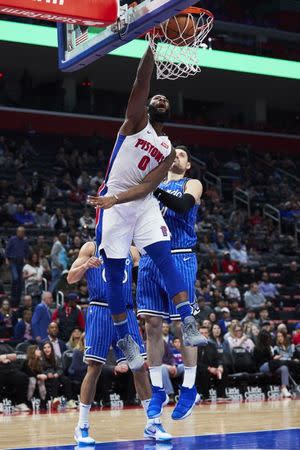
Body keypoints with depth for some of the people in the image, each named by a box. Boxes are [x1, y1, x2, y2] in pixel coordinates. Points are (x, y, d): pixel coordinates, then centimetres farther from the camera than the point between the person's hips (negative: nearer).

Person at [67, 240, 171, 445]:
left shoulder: (131, 251, 16)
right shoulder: (91, 247, 8)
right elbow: (71, 278, 1)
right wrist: (85, 266, -18)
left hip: (126, 312, 3)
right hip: (100, 311, -3)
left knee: (140, 366, -1)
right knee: (95, 367, -5)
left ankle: (153, 423, 7)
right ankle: (82, 427, 5)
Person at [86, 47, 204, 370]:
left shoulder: (168, 151, 11)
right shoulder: (137, 121, 4)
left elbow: (147, 185, -4)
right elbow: (141, 84, -14)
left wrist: (115, 198, -20)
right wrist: (152, 48, -24)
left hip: (143, 204, 3)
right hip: (113, 205, -3)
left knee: (166, 259, -15)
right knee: (114, 274, -1)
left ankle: (189, 327, -20)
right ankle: (125, 341, 10)